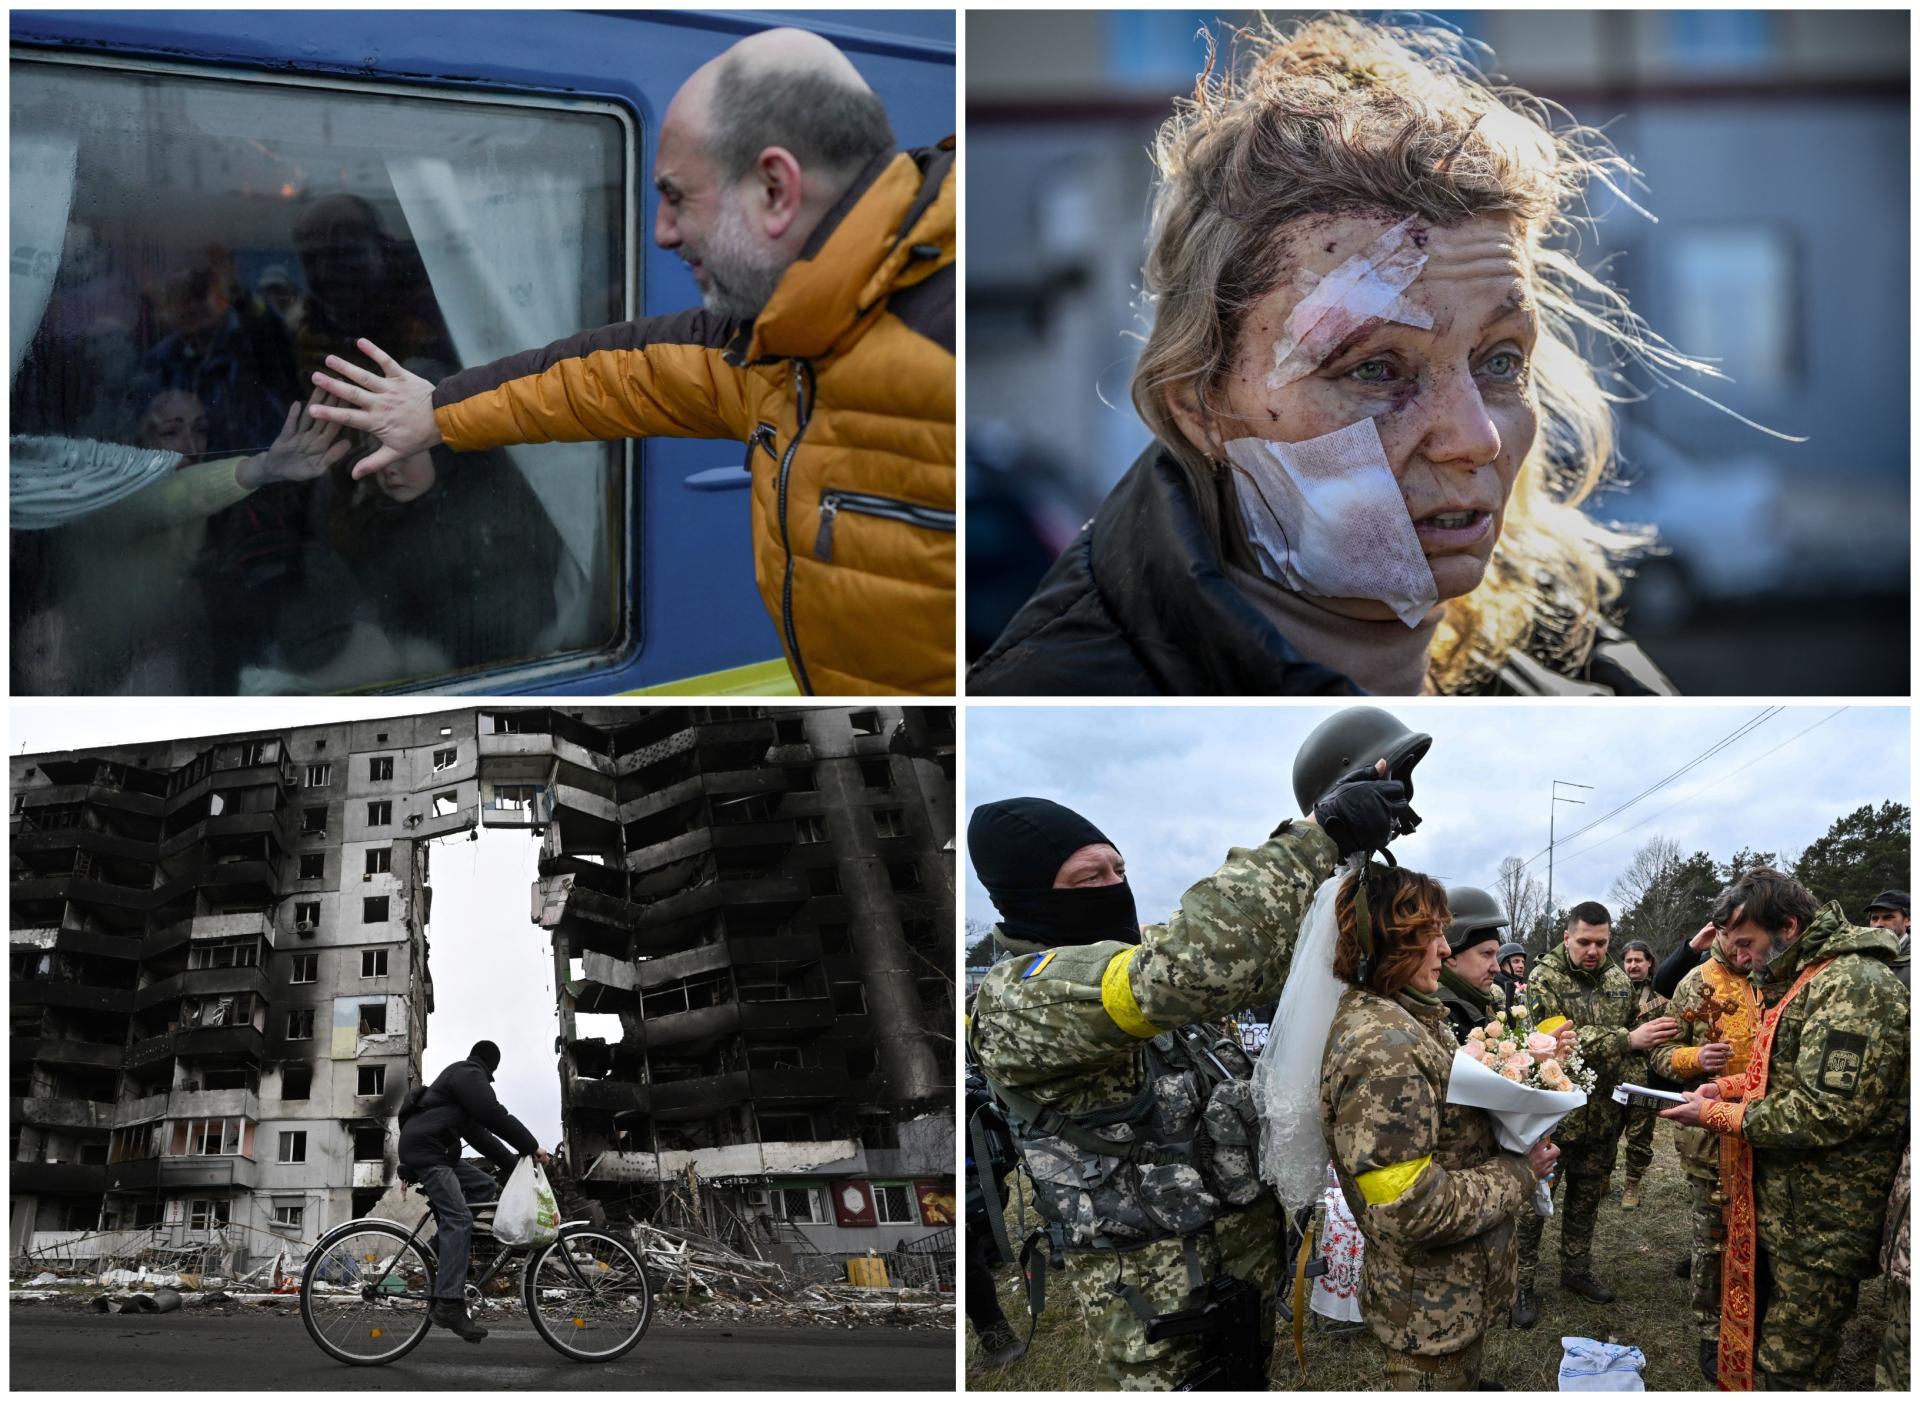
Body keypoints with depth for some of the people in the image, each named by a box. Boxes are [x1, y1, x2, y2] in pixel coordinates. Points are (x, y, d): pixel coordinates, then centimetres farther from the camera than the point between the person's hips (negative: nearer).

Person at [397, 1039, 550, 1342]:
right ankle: (449, 1304, -30)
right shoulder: (469, 1075, -3)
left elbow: (480, 1135, 25)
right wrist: (532, 1147, -11)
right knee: (458, 1220, -20)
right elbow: (495, 1116, -15)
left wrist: (516, 1163, 19)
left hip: (439, 1153, 10)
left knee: (487, 1189, 11)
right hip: (424, 1149, -10)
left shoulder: (459, 1075, 29)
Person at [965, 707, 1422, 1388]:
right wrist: (1317, 836, -34)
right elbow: (1183, 970, -37)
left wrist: (1344, 831, -8)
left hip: (1247, 1253, 9)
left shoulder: (1136, 950, 8)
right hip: (1161, 1302, -9)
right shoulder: (1021, 997, -22)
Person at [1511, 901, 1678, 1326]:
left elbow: (1636, 1044, 18)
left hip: (1602, 1114, 6)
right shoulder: (1545, 980, -14)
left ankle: (1577, 1270, 33)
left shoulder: (1619, 981, 6)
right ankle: (1521, 1284, 8)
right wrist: (1627, 1040, -32)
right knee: (1534, 1200, 0)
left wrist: (1632, 1081, -1)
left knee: (1588, 1196, 18)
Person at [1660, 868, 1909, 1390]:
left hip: (1818, 1226, -10)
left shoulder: (1854, 986, -20)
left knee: (1784, 1372, -5)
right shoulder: (1803, 980, 15)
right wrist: (1730, 1087, 10)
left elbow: (1825, 1113, -26)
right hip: (1777, 1207, 10)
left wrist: (1718, 1115, -16)